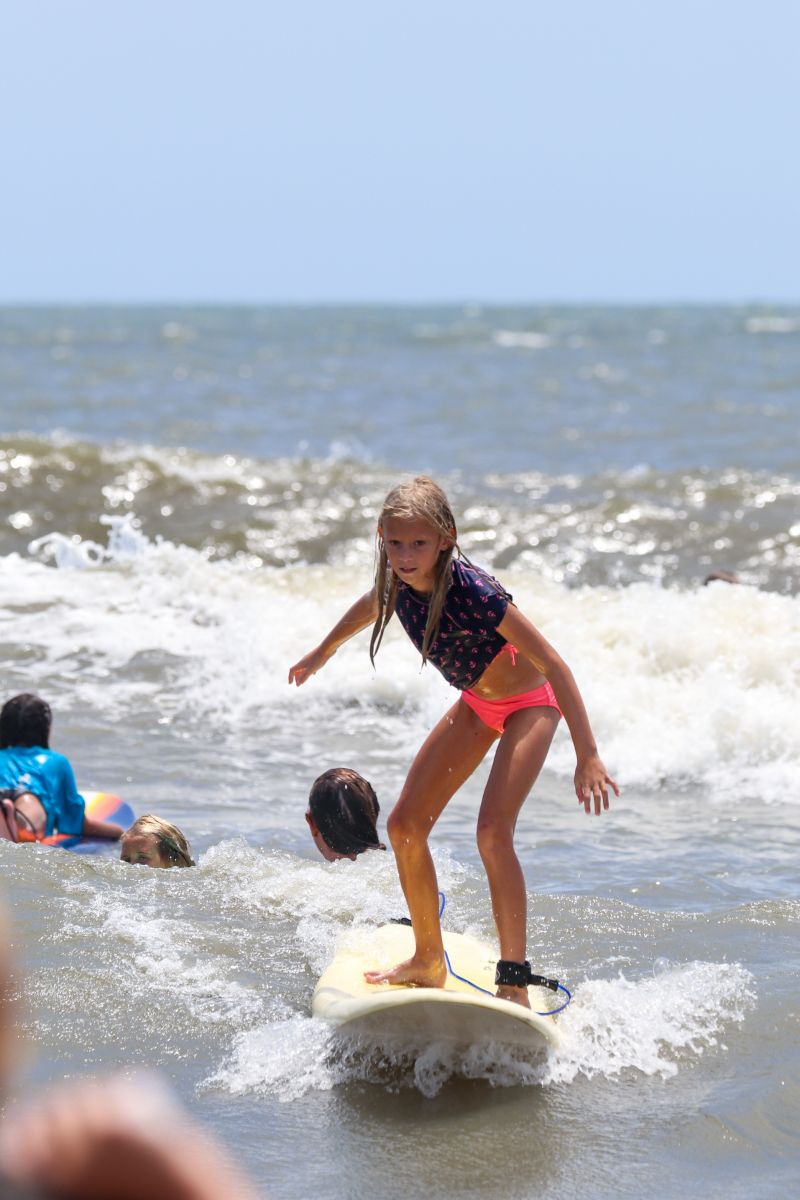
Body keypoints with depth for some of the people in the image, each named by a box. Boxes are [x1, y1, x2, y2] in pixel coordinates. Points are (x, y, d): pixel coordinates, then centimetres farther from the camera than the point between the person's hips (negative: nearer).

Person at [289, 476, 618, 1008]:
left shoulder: (473, 592, -35)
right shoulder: (397, 583, -16)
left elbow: (554, 665, -32)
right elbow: (371, 606, 12)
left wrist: (588, 756, -36)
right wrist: (322, 653, 29)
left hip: (530, 704, -7)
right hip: (476, 704, 7)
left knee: (493, 830, -24)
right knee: (406, 826, 3)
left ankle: (515, 982, -17)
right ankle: (429, 961, 20)